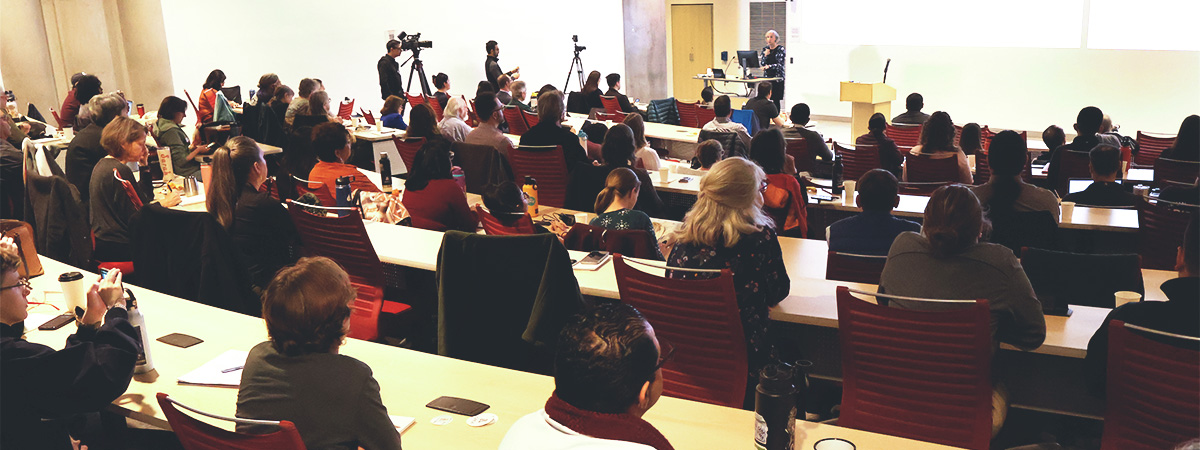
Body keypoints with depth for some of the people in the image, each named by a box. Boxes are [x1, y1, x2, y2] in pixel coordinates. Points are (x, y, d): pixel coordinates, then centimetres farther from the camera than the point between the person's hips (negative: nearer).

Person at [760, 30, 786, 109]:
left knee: (776, 100, -7)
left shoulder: (780, 49, -5)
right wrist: (765, 55, -11)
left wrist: (768, 66, -28)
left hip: (777, 77, -4)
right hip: (767, 77, 4)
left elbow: (781, 65, -15)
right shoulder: (765, 49, 11)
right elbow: (761, 64, 7)